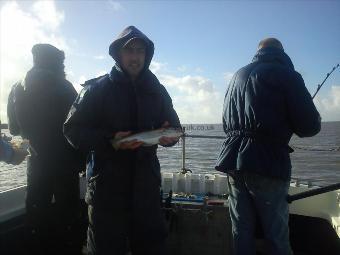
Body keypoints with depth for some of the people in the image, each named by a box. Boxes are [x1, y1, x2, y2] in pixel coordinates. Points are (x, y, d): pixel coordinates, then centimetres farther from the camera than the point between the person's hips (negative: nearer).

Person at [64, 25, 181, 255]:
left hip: (146, 185, 3)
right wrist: (110, 140, -20)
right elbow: (73, 129, -4)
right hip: (106, 184, -3)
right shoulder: (98, 88, 0)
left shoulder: (157, 91, 11)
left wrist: (168, 136, -11)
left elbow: (174, 126, 13)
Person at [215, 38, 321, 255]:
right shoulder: (286, 74, -1)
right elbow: (309, 126, -7)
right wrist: (315, 122, 15)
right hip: (267, 162, -5)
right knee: (276, 234, 6)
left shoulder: (238, 75, 17)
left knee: (241, 231, 13)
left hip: (234, 160, 6)